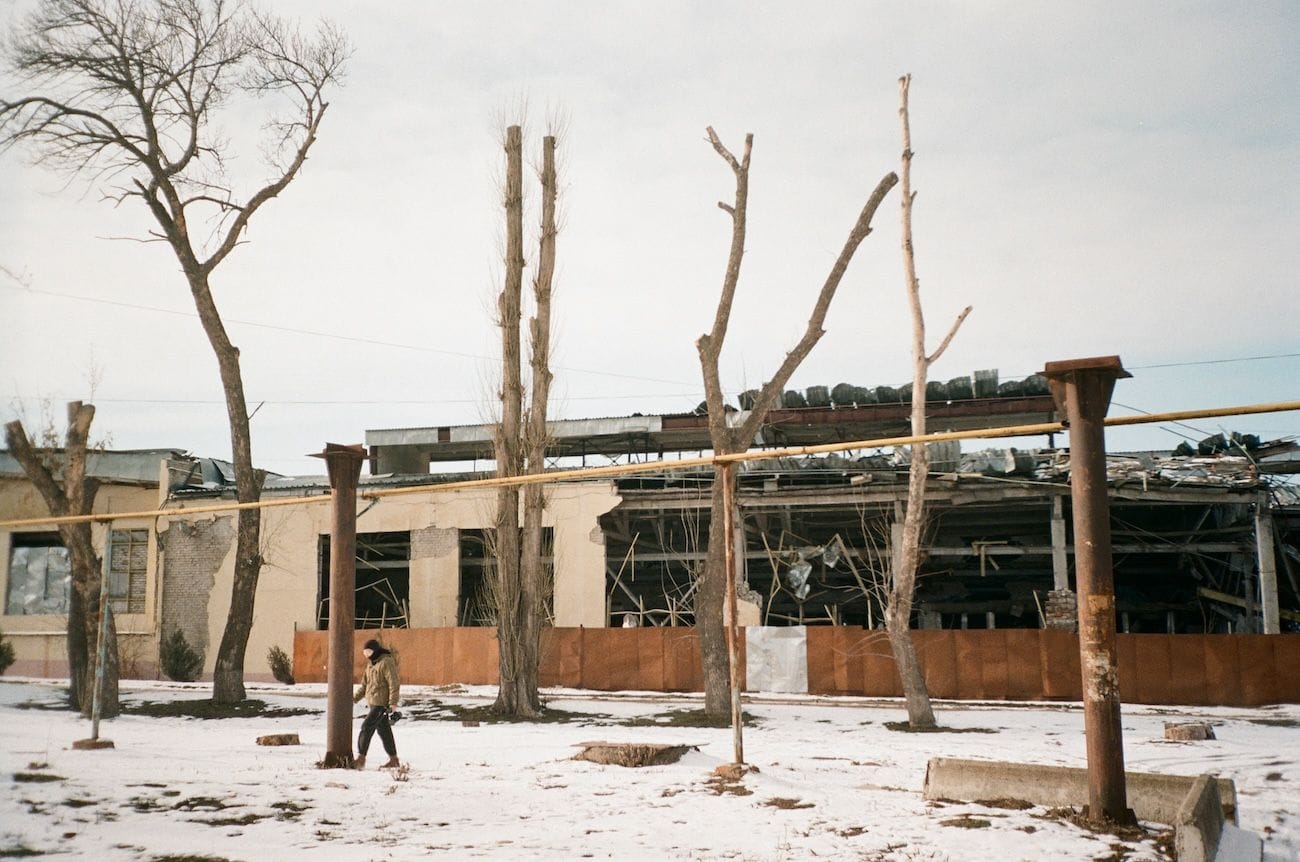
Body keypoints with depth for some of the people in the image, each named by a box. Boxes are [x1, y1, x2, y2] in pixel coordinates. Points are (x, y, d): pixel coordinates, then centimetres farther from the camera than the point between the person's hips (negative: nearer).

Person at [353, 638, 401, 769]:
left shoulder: (387, 662, -13)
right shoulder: (371, 664, 15)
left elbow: (394, 684, -17)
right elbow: (365, 685, 20)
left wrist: (393, 703, -21)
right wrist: (355, 698, 9)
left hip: (382, 703, -9)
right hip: (374, 703, 9)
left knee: (366, 728, -11)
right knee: (384, 731, 12)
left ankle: (360, 759, -7)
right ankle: (394, 760, 18)